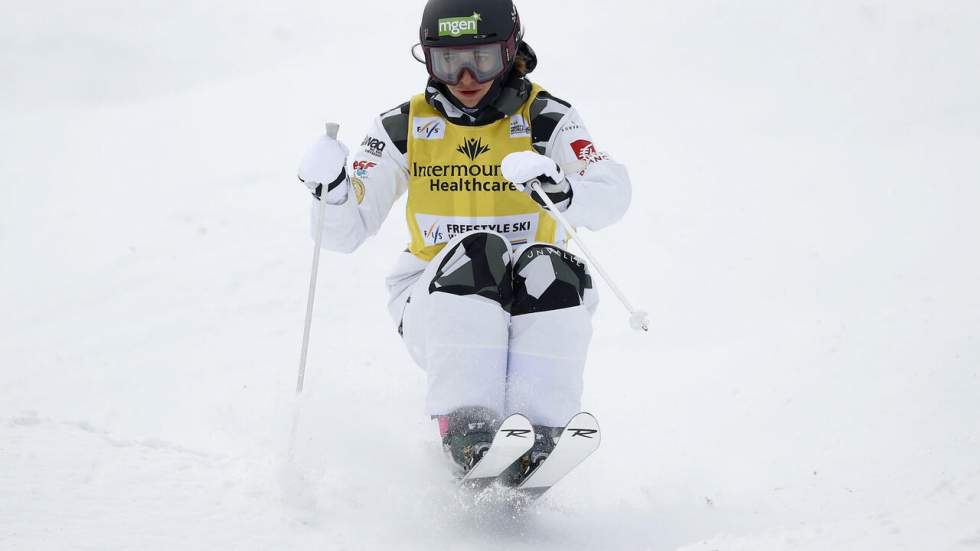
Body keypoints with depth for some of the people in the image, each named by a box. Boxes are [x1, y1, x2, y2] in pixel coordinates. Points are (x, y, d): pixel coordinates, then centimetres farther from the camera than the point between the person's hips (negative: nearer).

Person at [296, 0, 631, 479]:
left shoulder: (546, 119, 0)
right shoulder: (403, 128, 4)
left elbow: (611, 197, -18)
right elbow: (344, 233, 2)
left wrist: (561, 189, -40)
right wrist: (330, 188, -21)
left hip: (535, 308, 0)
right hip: (436, 306, 0)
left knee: (548, 266, -32)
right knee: (476, 254, -31)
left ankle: (538, 436, -39)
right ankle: (465, 426, -40)